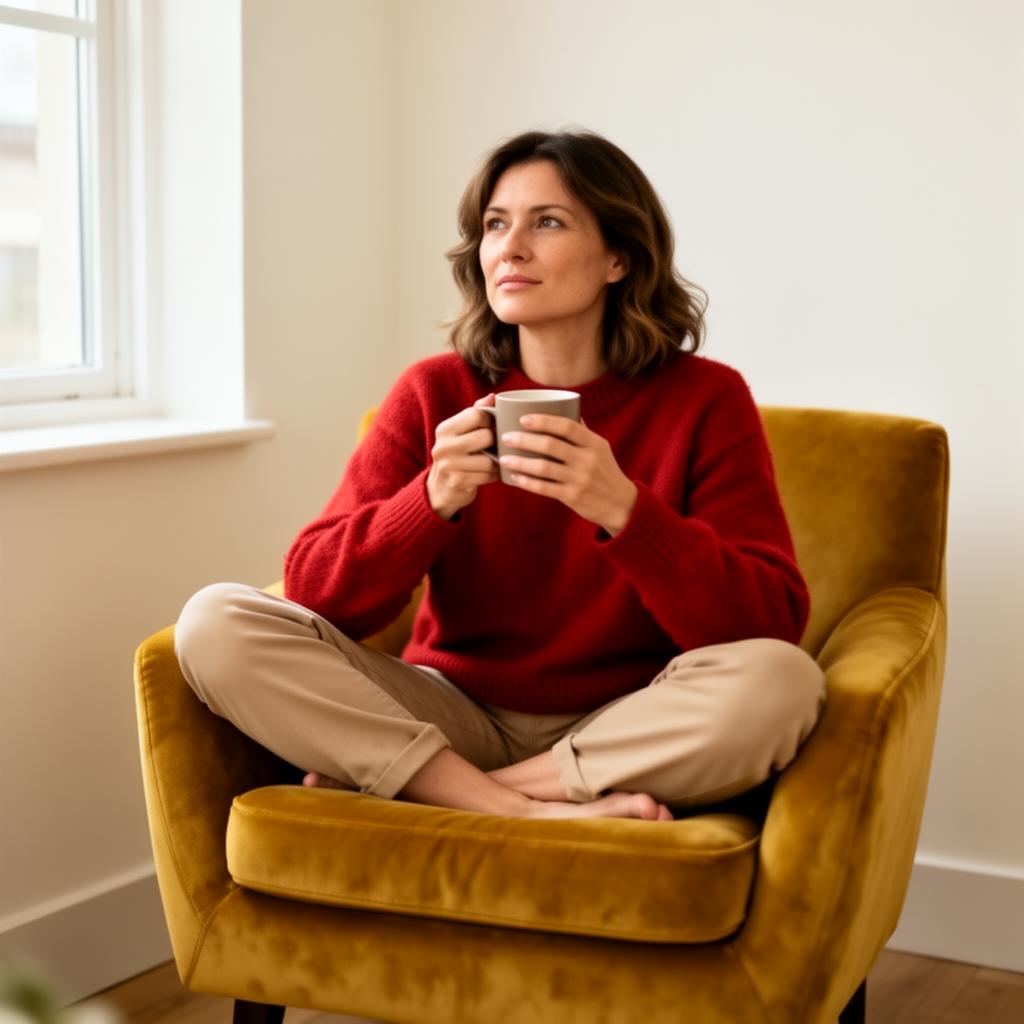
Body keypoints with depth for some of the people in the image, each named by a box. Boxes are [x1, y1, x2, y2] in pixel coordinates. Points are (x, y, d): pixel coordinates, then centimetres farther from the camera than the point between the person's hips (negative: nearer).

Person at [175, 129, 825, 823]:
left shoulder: (704, 400, -6)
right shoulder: (434, 394, 0)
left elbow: (773, 625, -14)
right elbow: (315, 593, -6)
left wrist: (623, 510, -27)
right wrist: (434, 500, -24)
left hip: (628, 734, -1)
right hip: (454, 720, 2)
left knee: (779, 682, -33)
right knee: (216, 623, -17)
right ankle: (528, 815, -23)